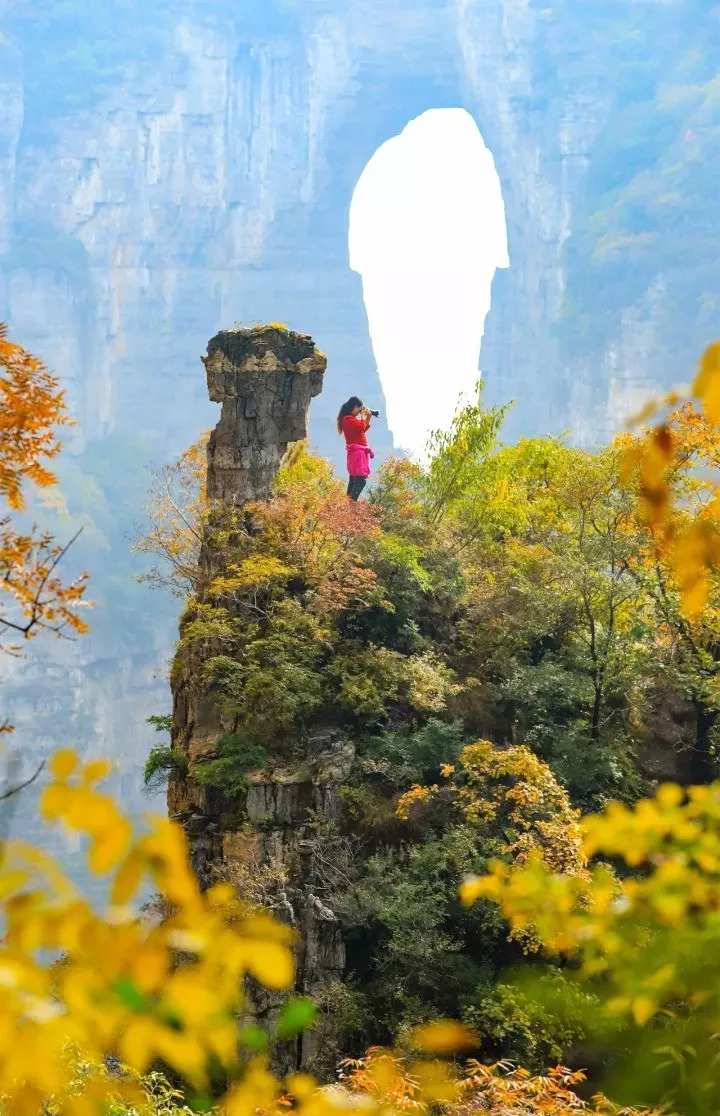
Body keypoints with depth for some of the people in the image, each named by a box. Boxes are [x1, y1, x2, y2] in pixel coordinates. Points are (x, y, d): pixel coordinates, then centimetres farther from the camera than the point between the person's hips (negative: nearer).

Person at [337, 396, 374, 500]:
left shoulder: (352, 419, 18)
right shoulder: (348, 419, -14)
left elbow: (363, 430, 23)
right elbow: (362, 427, -25)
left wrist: (368, 418, 13)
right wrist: (363, 416, -10)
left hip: (359, 452, 11)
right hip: (357, 452, -11)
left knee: (354, 480, 13)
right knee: (361, 480, -19)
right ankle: (351, 502, -25)